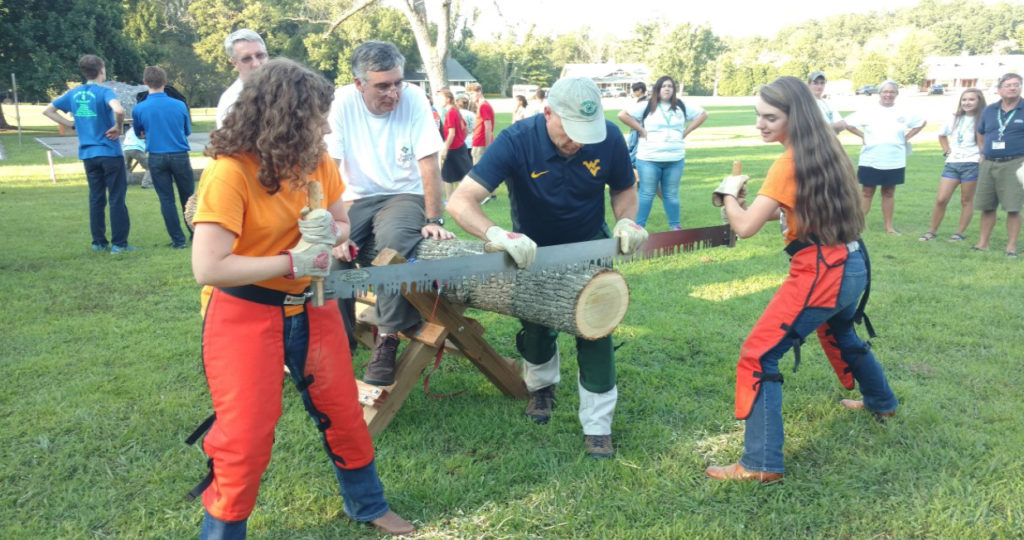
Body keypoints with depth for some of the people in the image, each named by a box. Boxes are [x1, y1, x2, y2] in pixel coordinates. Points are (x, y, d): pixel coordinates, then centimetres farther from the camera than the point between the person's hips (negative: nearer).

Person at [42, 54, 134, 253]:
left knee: (96, 199, 13)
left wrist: (71, 124, 13)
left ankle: (98, 242, 17)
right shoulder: (104, 92, -11)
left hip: (87, 153, 6)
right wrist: (118, 127, -16)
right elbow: (119, 110, -32)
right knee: (117, 199, 0)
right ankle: (119, 243, 1)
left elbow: (47, 111, 15)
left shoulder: (73, 93, 8)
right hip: (110, 152, -6)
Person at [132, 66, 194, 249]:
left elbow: (139, 134, 11)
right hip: (180, 156, 0)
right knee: (188, 197, 12)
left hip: (157, 158, 0)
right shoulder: (180, 105, -5)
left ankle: (178, 240, 6)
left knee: (167, 200, 6)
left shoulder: (139, 109, -5)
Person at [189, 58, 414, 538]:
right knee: (246, 437, 0)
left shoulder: (317, 162, -3)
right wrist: (293, 262, -24)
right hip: (244, 313, -6)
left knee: (343, 412, 15)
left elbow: (342, 224, 9)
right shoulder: (229, 172, -23)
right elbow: (208, 268, -28)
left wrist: (327, 234, -15)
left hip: (310, 305, 6)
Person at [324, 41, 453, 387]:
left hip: (404, 195, -2)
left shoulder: (413, 98, -12)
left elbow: (429, 164, -11)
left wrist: (433, 221, -16)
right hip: (356, 199, 2)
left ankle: (388, 339, -22)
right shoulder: (341, 103, -12)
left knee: (394, 241, -35)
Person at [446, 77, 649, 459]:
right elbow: (460, 202, -41)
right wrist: (498, 236, -59)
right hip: (532, 251, -1)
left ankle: (597, 426, 7)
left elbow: (624, 189, -3)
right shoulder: (517, 141, -33)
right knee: (536, 327, 8)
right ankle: (542, 386, 42)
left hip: (590, 247, 1)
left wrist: (626, 222, -26)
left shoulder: (609, 139, -24)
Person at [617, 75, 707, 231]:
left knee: (671, 194, 11)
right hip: (649, 159, -3)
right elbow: (623, 114, -9)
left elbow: (702, 114, 15)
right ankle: (639, 226, 10)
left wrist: (686, 131, 5)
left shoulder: (682, 107, 7)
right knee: (647, 193, 3)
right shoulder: (646, 106, -4)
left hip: (675, 159, 3)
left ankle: (675, 225, 20)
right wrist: (640, 130, -9)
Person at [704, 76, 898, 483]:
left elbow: (745, 228, -22)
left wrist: (729, 193, -4)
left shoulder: (789, 163, -19)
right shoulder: (827, 150, 7)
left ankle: (761, 464, -5)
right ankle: (881, 402, 61)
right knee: (839, 335, 36)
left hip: (820, 273, -10)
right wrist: (774, 208, 8)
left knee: (758, 356, -6)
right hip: (850, 265, 10)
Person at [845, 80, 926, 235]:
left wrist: (907, 137, 6)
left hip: (895, 162, 2)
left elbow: (921, 122, 16)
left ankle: (889, 226, 16)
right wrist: (862, 135, -3)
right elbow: (847, 123, 1)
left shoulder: (903, 113, 3)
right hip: (870, 161, -2)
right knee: (867, 192, 4)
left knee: (889, 193, 10)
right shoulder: (867, 112, -4)